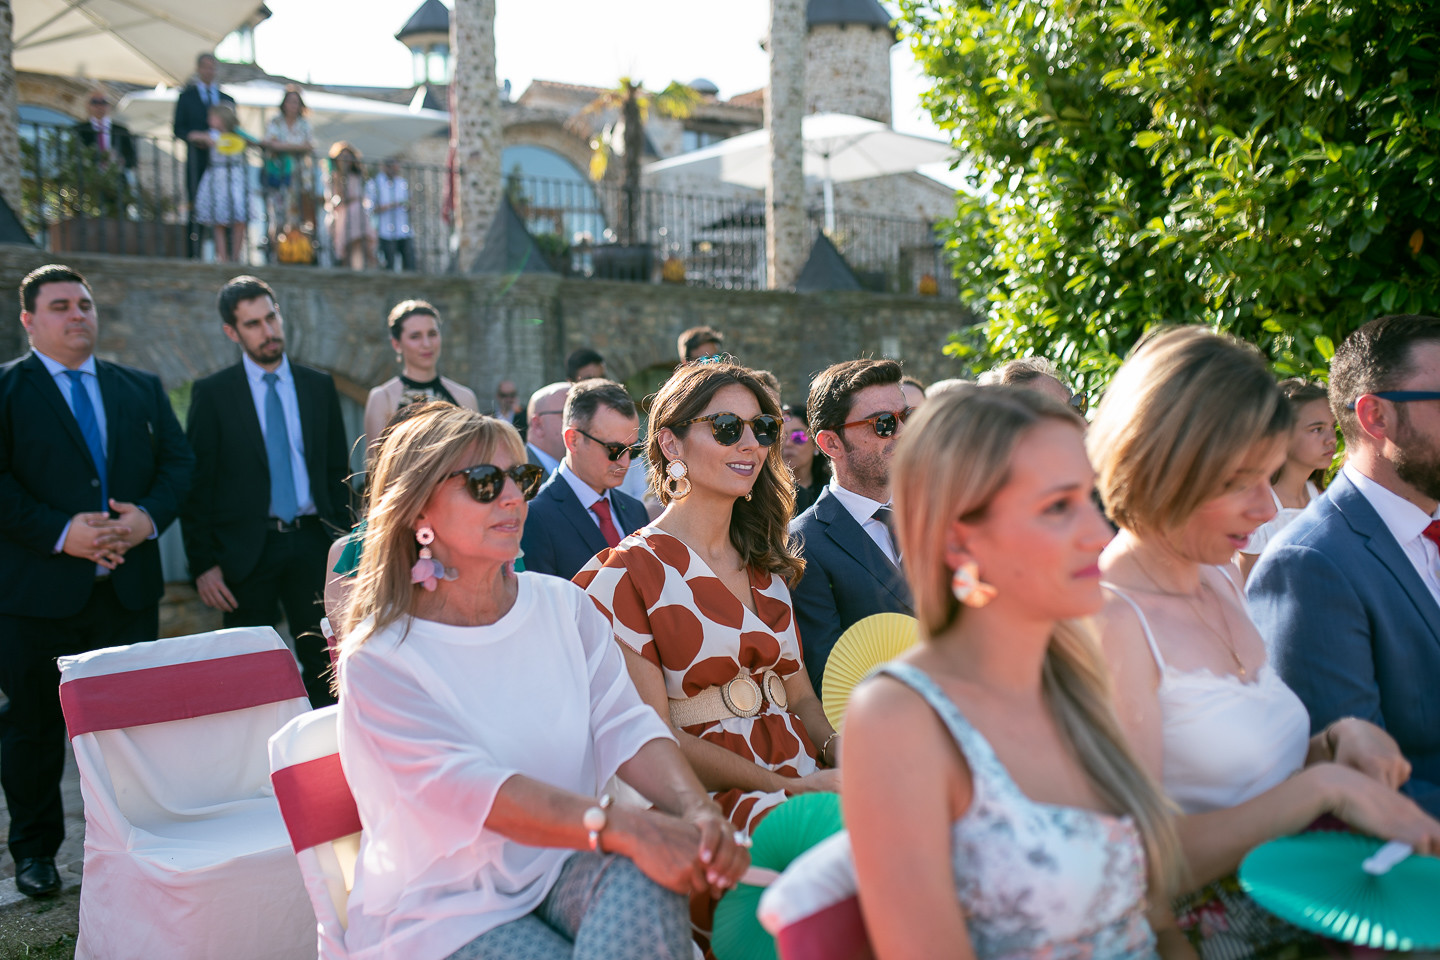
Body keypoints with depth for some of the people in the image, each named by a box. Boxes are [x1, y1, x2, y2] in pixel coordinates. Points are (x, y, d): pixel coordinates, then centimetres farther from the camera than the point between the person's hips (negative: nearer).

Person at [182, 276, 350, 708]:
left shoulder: (319, 386, 9)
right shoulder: (212, 393, 1)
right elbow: (196, 483, -1)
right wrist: (203, 563, -7)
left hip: (312, 544, 2)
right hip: (247, 550, -2)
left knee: (324, 668, 6)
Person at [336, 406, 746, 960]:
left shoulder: (563, 606, 5)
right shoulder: (379, 658, -11)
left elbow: (623, 725, -6)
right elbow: (466, 786, -24)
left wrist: (695, 810, -28)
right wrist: (624, 827, -38)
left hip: (561, 866, 4)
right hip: (444, 905, -4)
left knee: (648, 876, -28)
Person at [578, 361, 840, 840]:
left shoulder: (765, 565, 19)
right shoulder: (627, 574, -3)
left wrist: (839, 753, -5)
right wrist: (784, 786, -17)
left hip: (809, 779, 8)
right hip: (711, 797, -7)